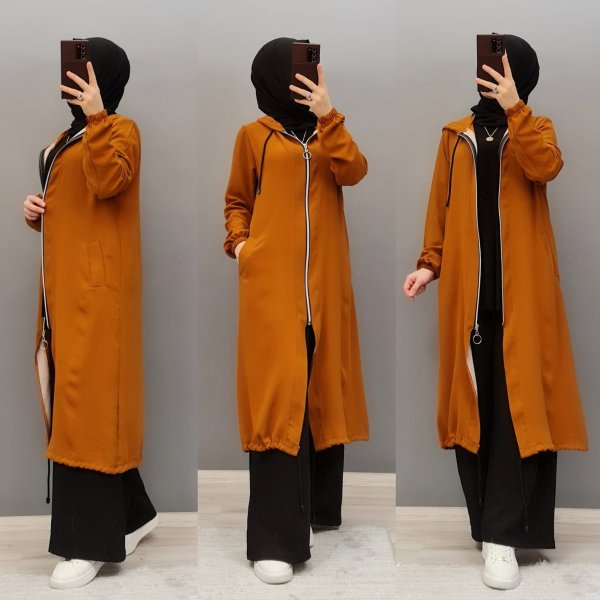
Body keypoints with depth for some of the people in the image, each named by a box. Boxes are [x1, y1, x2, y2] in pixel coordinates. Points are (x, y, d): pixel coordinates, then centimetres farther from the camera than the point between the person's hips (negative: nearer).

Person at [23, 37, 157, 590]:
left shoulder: (120, 129, -6)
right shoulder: (69, 136, 20)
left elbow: (107, 182, -25)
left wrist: (96, 116, -24)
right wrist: (36, 210, 7)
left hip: (96, 284, -9)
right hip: (63, 281, 9)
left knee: (88, 404, -9)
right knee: (74, 403, 11)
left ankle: (90, 542, -2)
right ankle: (131, 514, 23)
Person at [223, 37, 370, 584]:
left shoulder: (328, 131, 14)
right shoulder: (254, 135, 7)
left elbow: (353, 172, -6)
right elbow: (237, 201, 14)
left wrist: (328, 116, -15)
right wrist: (238, 243, -3)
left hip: (324, 282, 4)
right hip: (271, 283, -3)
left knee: (321, 389, 9)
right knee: (276, 397, -10)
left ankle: (320, 503, 26)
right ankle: (275, 539, -9)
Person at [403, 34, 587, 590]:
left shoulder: (535, 128, 9)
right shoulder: (455, 136, 14)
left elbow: (546, 168, -14)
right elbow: (440, 206, 12)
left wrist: (514, 108, -18)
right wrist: (429, 264, 1)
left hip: (521, 289, -2)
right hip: (467, 287, 2)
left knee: (517, 404, -8)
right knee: (473, 401, 2)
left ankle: (502, 535, -8)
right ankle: (490, 521, 14)